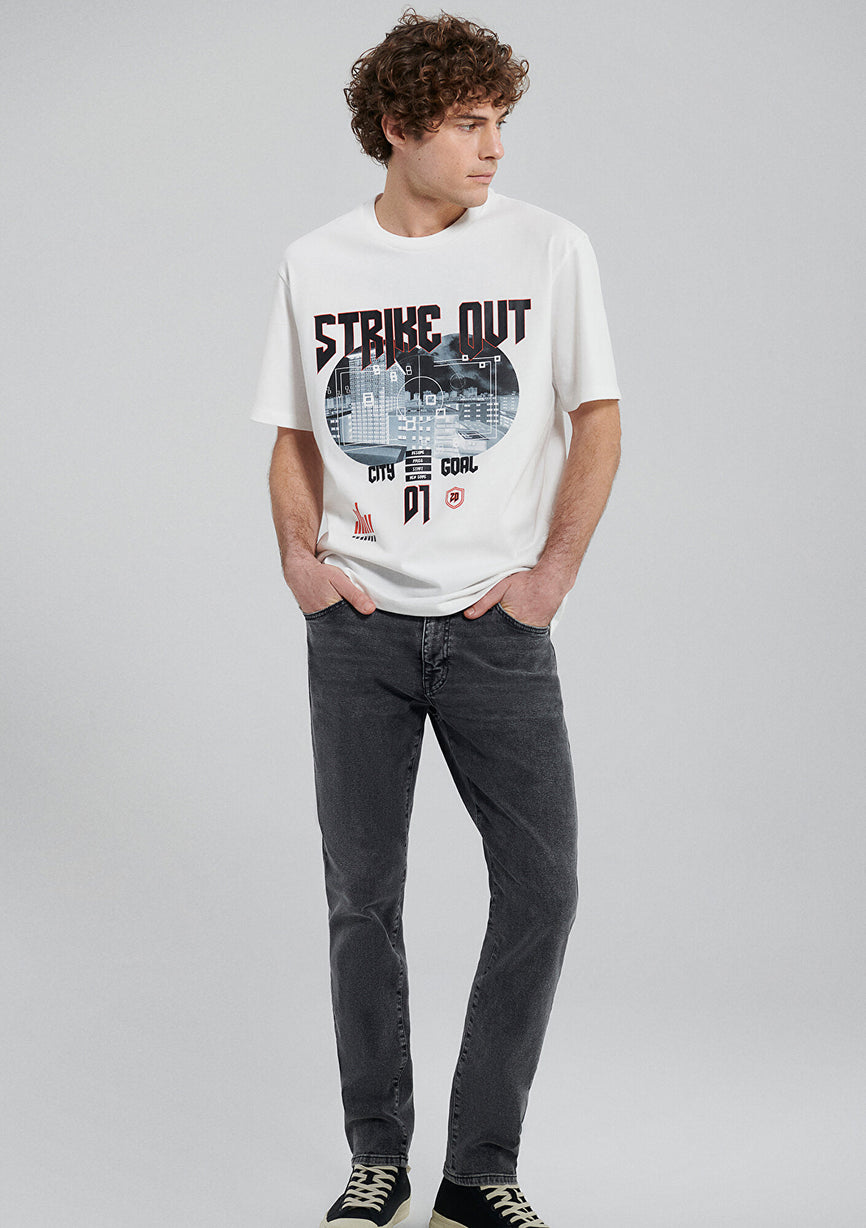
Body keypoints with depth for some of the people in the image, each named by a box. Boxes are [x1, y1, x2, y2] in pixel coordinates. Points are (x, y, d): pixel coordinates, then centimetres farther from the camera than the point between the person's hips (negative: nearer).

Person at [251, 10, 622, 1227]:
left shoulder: (549, 248, 0)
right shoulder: (316, 264, 7)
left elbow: (598, 419, 2)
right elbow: (295, 436, 14)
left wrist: (554, 570, -7)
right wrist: (299, 556, -1)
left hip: (496, 623, -1)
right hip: (358, 624, 2)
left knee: (541, 885, -4)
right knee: (362, 895, 5)